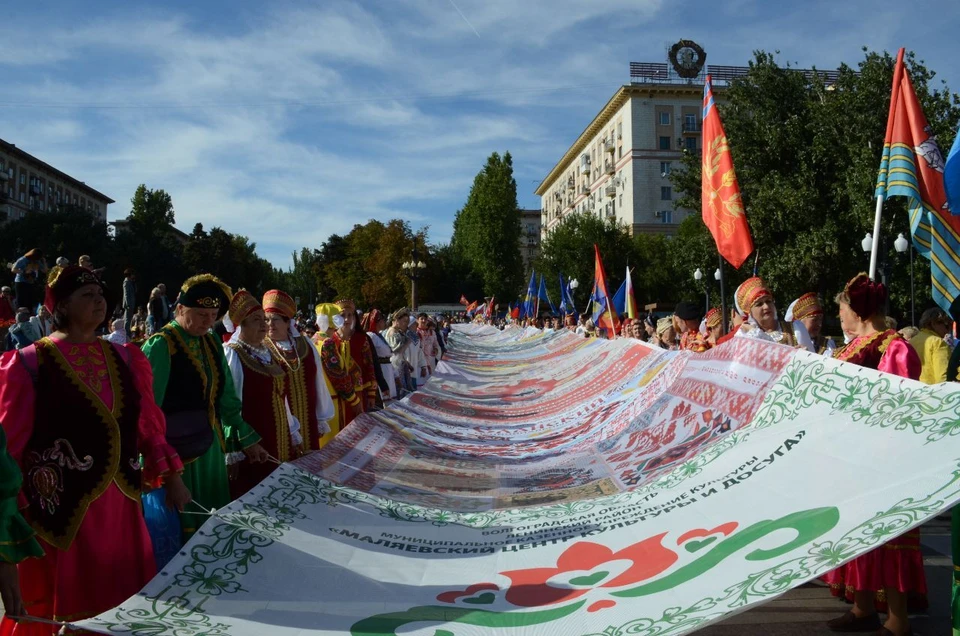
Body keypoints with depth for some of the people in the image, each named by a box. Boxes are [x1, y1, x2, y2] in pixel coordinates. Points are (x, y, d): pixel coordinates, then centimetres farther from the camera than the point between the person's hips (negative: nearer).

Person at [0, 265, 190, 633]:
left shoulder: (122, 359, 9)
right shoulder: (30, 364, -6)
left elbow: (148, 426, 11)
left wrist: (172, 477, 6)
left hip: (119, 505, 5)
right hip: (60, 509, -4)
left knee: (126, 606, 13)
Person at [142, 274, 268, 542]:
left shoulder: (212, 345, 7)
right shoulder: (160, 346, -15)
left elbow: (226, 398, 13)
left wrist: (248, 439, 14)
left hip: (211, 449, 7)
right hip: (176, 452, -7)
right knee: (182, 526, 5)